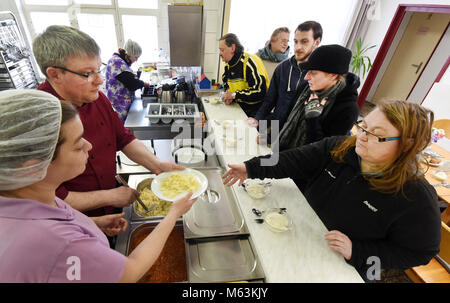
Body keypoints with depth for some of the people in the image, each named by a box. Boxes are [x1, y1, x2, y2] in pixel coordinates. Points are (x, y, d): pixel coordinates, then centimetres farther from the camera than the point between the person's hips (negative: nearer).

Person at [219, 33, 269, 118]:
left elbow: (261, 91, -26)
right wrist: (228, 96, -3)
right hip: (241, 108, 7)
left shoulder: (250, 62, -17)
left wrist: (234, 95, -20)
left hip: (256, 110, -7)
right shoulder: (228, 65, 9)